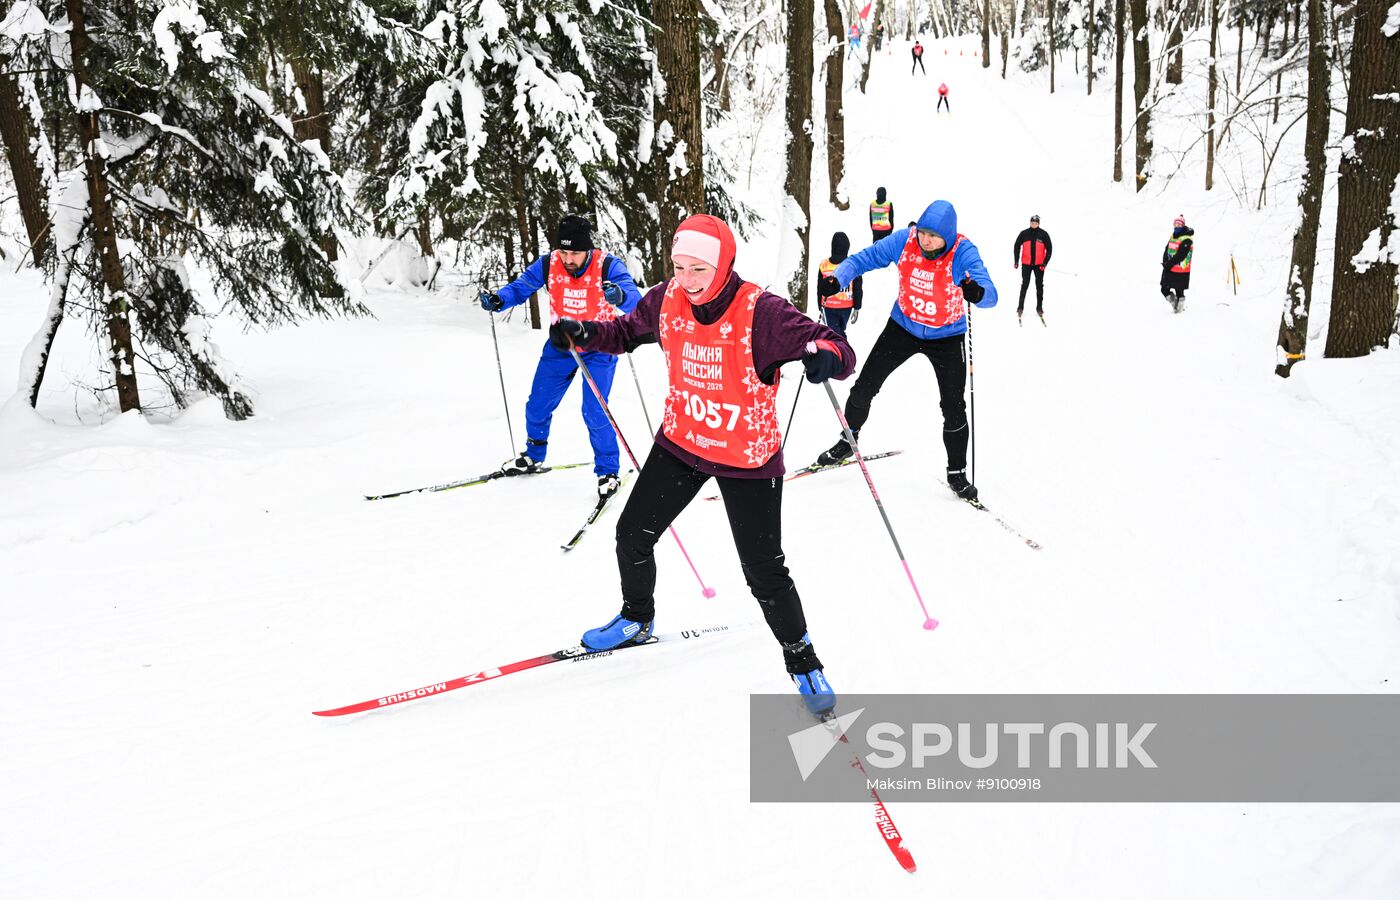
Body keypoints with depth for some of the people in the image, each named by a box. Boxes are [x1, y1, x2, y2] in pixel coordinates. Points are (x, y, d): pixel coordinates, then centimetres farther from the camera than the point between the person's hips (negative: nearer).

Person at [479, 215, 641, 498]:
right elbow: (520, 287, -7)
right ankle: (534, 457, 39)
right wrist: (497, 300, -29)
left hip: (599, 347, -4)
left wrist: (620, 296, -61)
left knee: (595, 412, -15)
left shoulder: (607, 266, -26)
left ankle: (607, 472, 4)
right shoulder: (549, 264, -16)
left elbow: (635, 301, -37)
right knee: (537, 406, 11)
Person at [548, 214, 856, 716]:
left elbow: (840, 352, -28)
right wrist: (582, 334, -9)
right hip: (681, 443, 5)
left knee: (764, 571, -1)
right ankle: (636, 619, 41)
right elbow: (628, 332, 10)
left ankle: (801, 658, 25)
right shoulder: (667, 302, -10)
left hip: (748, 458, -5)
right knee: (632, 535, 11)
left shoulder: (761, 313, -26)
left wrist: (824, 356, -53)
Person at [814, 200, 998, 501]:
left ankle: (957, 473, 18)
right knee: (864, 388, 7)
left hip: (946, 336, -2)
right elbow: (863, 259, -12)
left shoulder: (963, 253, -28)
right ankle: (848, 442, 32)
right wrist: (837, 279, -33)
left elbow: (990, 295, -38)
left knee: (954, 408, -1)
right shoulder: (904, 240, -20)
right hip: (904, 326, 3)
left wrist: (977, 293, -63)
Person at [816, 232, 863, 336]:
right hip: (847, 307, 1)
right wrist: (857, 308, 5)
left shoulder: (823, 265, -7)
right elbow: (858, 289, -5)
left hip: (829, 308, -1)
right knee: (841, 331, 22)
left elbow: (820, 290, 2)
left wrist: (820, 308, 13)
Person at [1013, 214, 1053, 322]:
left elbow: (1049, 249, 1)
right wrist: (1016, 261, 1)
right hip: (1026, 264, 0)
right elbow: (1017, 246, 6)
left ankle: (1039, 307, 15)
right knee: (1024, 285, 1)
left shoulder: (1044, 234, -3)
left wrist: (1045, 262, -7)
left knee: (1039, 286, 7)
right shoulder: (1024, 233, -2)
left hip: (1039, 264, 1)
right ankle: (1020, 307, 8)